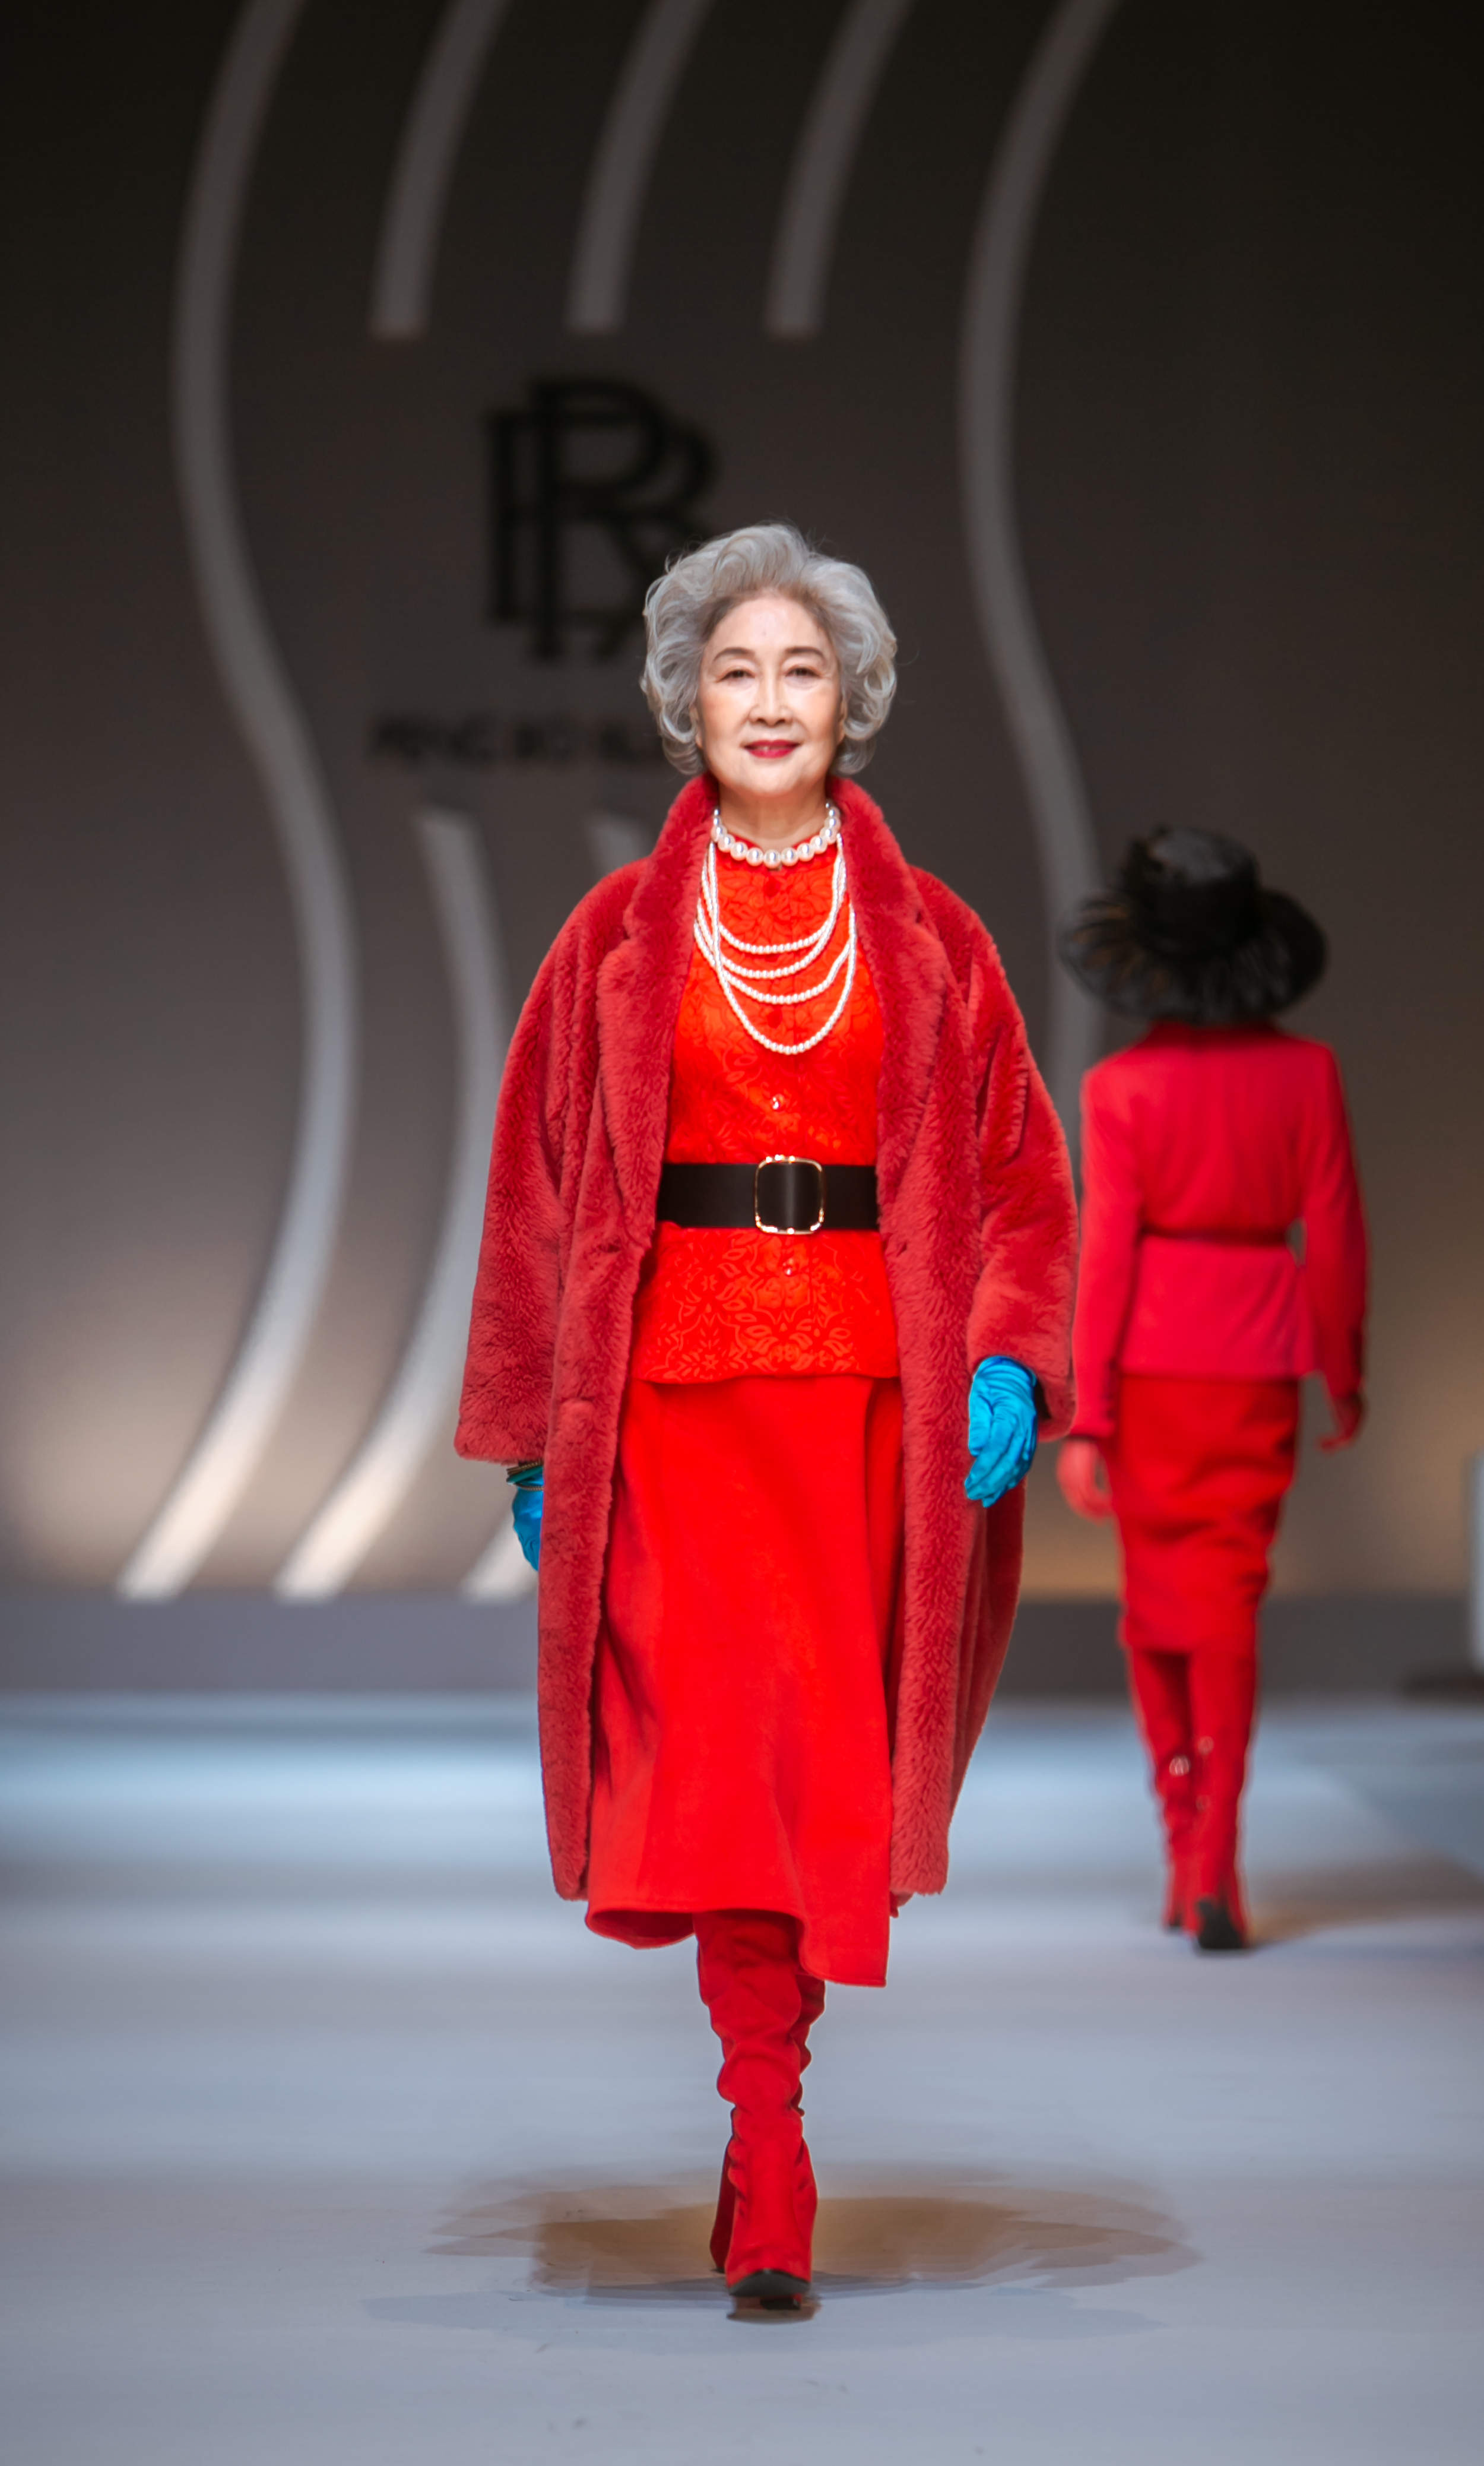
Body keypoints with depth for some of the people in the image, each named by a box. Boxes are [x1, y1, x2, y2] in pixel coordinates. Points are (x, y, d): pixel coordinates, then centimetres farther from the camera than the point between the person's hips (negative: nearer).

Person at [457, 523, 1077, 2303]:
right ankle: (772, 2170, -12)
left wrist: (1010, 1364, -9)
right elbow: (542, 1191, 8)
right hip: (676, 1379, -1)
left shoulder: (928, 940, 8)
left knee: (825, 1765, 3)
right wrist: (536, 1439, 4)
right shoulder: (619, 939, 7)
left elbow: (1015, 1173, 7)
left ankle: (760, 2098, 20)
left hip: (868, 1384, 1)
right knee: (723, 1741, -13)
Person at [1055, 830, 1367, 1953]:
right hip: (1258, 1352, 1)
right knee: (1229, 1604, 3)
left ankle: (1185, 1842, 18)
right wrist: (1346, 1371, 12)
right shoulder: (1306, 1071, -5)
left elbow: (1105, 1253, -13)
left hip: (1149, 1347, -1)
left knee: (1157, 1595, 15)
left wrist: (1085, 1421, -10)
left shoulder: (1122, 1087, -11)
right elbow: (1335, 1234, -1)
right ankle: (1215, 1870, -8)